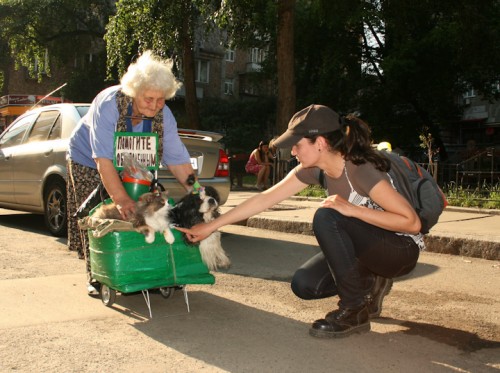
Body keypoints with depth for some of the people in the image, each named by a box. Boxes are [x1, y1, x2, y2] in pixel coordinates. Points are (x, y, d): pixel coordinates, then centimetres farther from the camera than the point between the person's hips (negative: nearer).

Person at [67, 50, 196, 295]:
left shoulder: (163, 115, -22)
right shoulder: (109, 104, -35)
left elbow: (178, 160, -21)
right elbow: (103, 159, -40)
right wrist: (121, 199, -47)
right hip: (88, 161, -3)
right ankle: (96, 277, 6)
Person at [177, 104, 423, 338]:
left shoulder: (362, 170, -28)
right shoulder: (313, 169, -7)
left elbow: (412, 222, -27)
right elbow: (264, 199, -7)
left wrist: (352, 209, -33)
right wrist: (210, 227, -6)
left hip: (402, 250, -6)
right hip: (366, 247, 7)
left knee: (326, 217, -29)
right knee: (304, 285, -11)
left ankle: (355, 311, -16)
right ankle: (370, 284, 11)